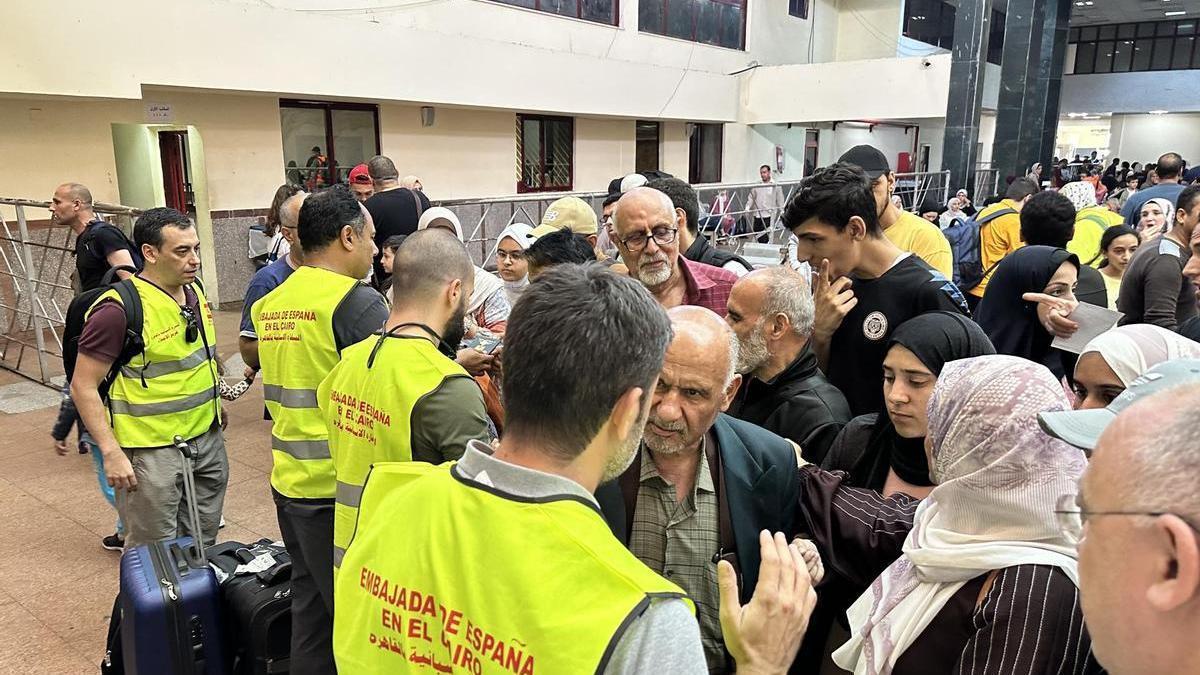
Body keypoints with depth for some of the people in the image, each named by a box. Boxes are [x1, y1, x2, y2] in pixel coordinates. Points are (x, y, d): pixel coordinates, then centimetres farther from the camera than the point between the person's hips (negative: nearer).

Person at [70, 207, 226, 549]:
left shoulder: (195, 291, 5)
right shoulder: (119, 308, -19)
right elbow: (83, 386, -15)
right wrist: (112, 453, -19)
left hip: (208, 439, 7)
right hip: (153, 452, -7)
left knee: (203, 546, 19)